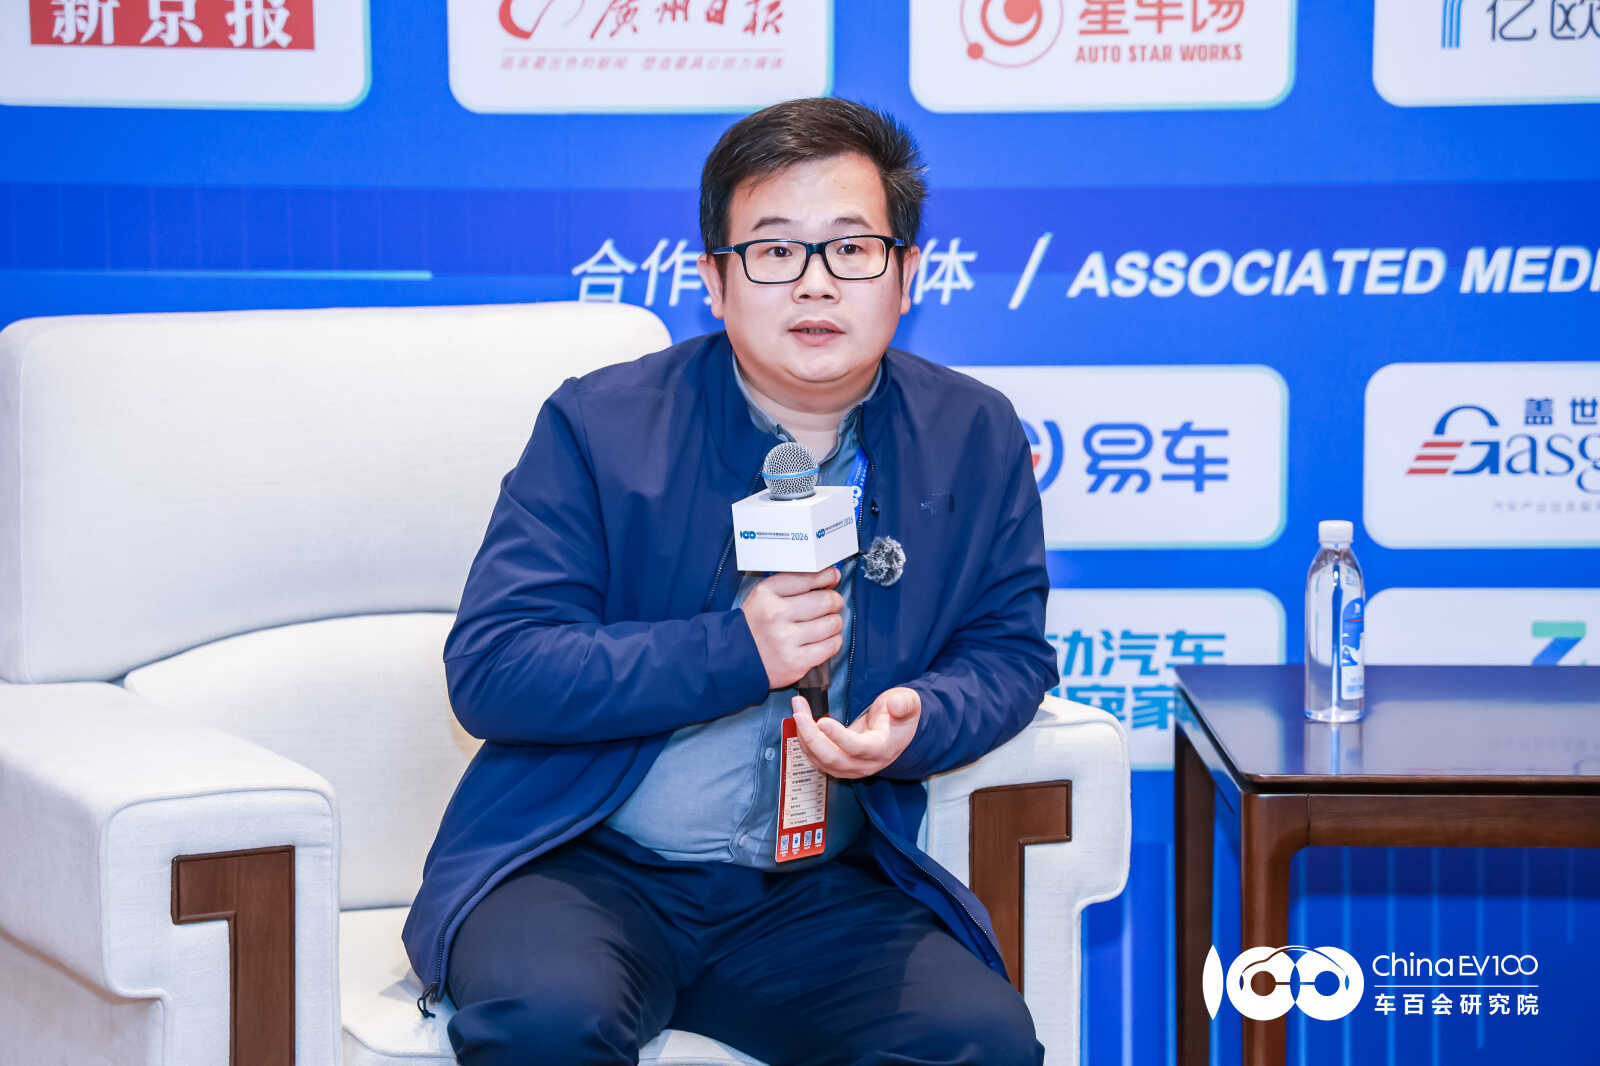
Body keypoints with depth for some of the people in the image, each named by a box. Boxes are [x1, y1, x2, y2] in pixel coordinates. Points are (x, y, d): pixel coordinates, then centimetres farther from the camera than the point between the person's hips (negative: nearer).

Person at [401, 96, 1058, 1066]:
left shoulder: (976, 441, 6)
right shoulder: (600, 425, -3)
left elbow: (1011, 650, 13)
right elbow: (488, 669, -8)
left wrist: (916, 724, -11)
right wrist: (734, 652, -17)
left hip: (824, 893, 3)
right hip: (589, 868, -2)